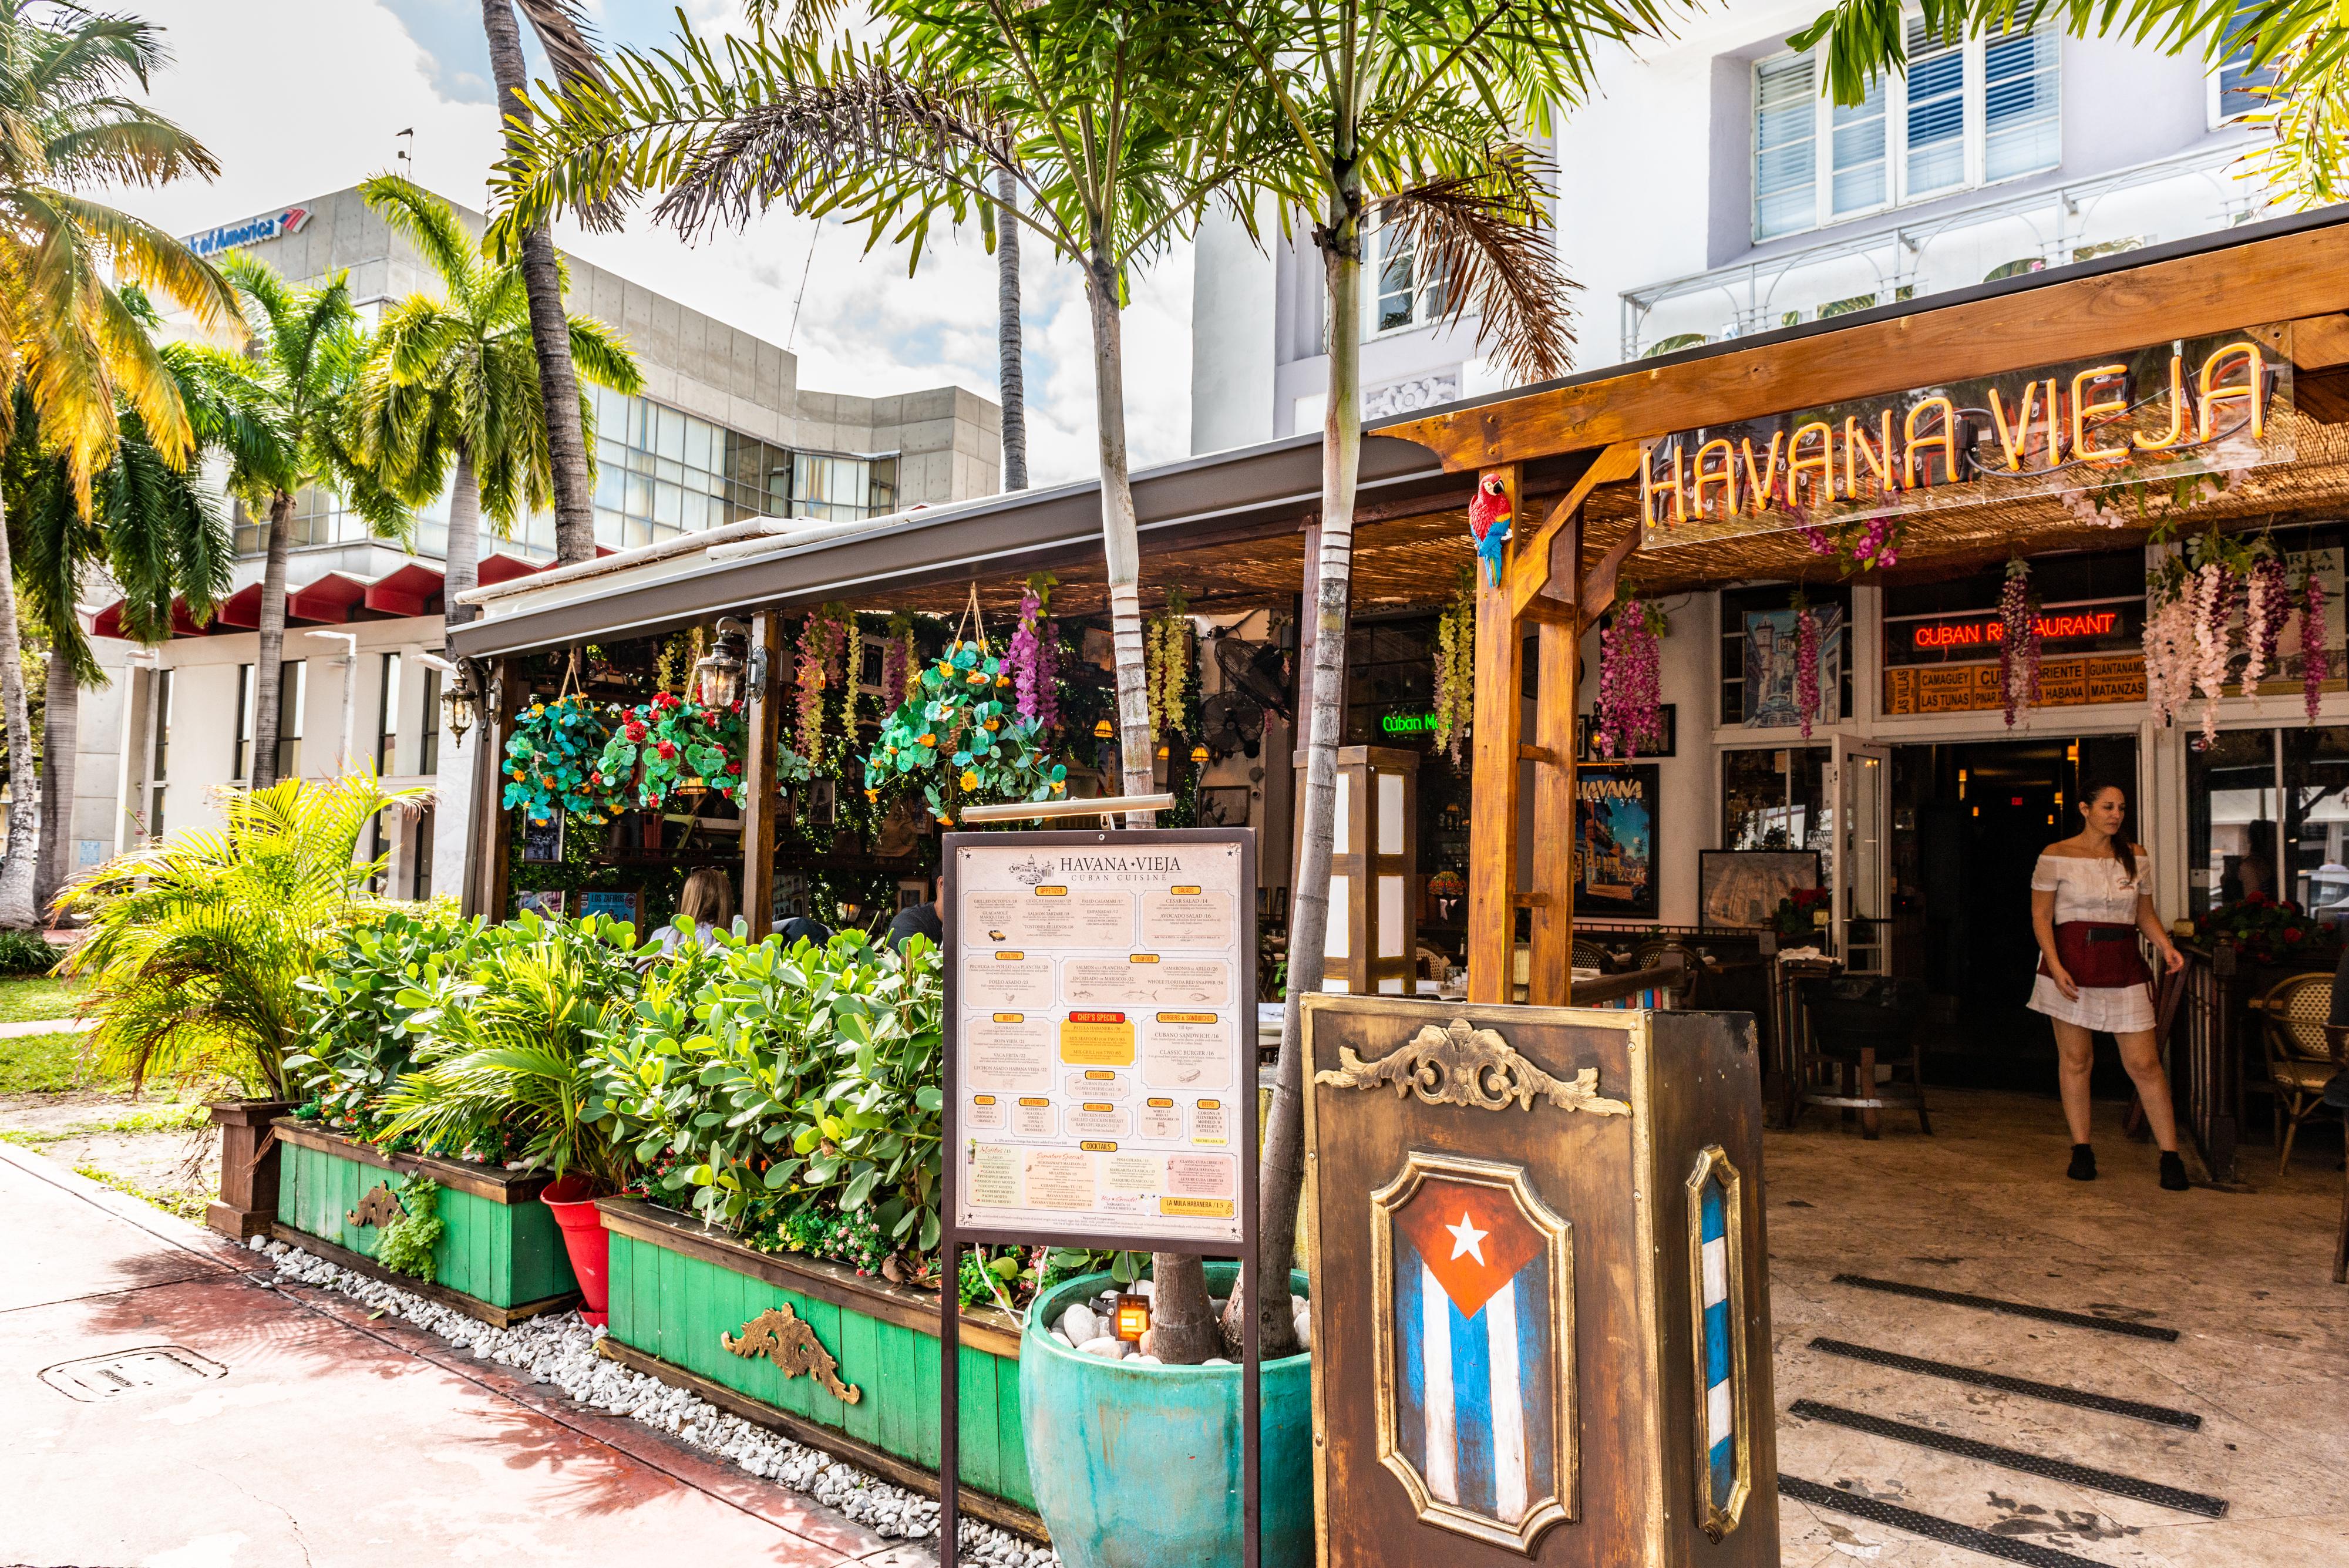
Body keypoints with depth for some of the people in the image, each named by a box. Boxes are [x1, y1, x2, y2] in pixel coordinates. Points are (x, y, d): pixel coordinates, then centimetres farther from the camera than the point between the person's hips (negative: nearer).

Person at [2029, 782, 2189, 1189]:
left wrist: (2166, 946, -4)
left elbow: (2146, 914, 16)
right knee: (2076, 1060, 5)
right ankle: (2081, 1149, 16)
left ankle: (2171, 1155, 7)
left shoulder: (2137, 857, 9)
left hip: (2124, 966, 2)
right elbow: (2040, 916, -2)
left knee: (2144, 1063, -1)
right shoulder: (2056, 856, -2)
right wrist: (2055, 966, -13)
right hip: (2072, 964, -2)